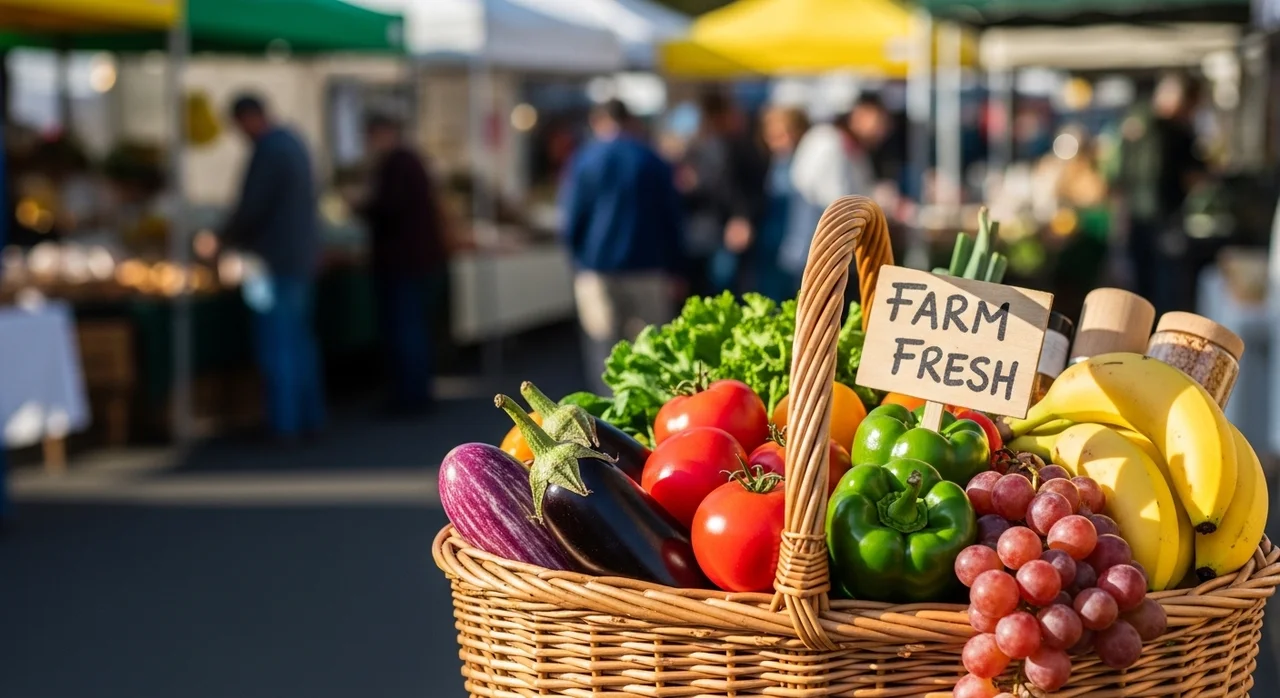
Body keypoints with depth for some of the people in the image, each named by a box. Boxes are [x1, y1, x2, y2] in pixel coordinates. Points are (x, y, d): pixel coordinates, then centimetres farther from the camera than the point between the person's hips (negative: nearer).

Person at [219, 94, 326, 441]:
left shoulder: (267, 151, -16)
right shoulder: (293, 143, 13)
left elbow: (252, 207, -18)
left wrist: (228, 235, 0)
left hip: (275, 260, -10)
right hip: (303, 255, 10)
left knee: (276, 344, -6)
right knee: (299, 339, 14)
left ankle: (284, 423, -5)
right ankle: (310, 416, 18)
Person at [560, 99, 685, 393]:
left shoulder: (584, 162, -1)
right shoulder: (653, 161, 4)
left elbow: (572, 222, 0)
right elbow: (673, 219, 6)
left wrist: (581, 259, 18)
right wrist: (672, 270, 12)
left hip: (599, 270, -1)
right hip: (649, 270, 1)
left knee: (606, 351, 3)